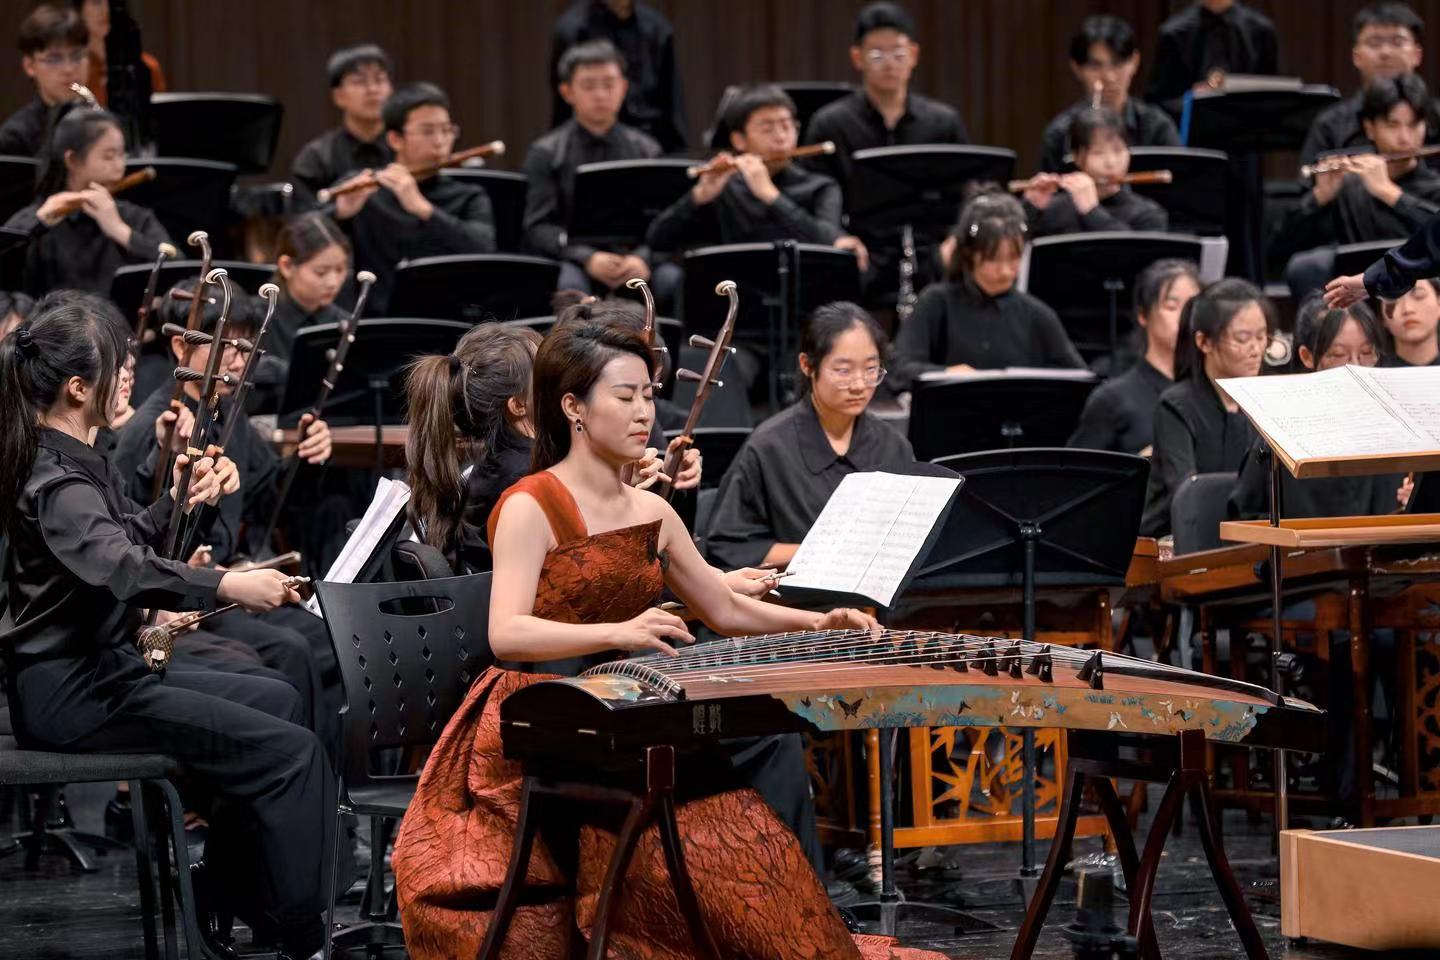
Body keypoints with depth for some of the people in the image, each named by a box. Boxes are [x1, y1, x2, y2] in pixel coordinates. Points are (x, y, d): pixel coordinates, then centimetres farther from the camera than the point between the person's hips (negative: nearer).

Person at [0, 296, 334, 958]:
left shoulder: (63, 462, 10)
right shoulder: (57, 483, -21)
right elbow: (117, 569, -42)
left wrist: (171, 506, 18)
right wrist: (226, 587, -50)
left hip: (96, 669, 11)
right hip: (68, 693, -11)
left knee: (277, 700, 21)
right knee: (293, 753, -14)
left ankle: (237, 893, 22)